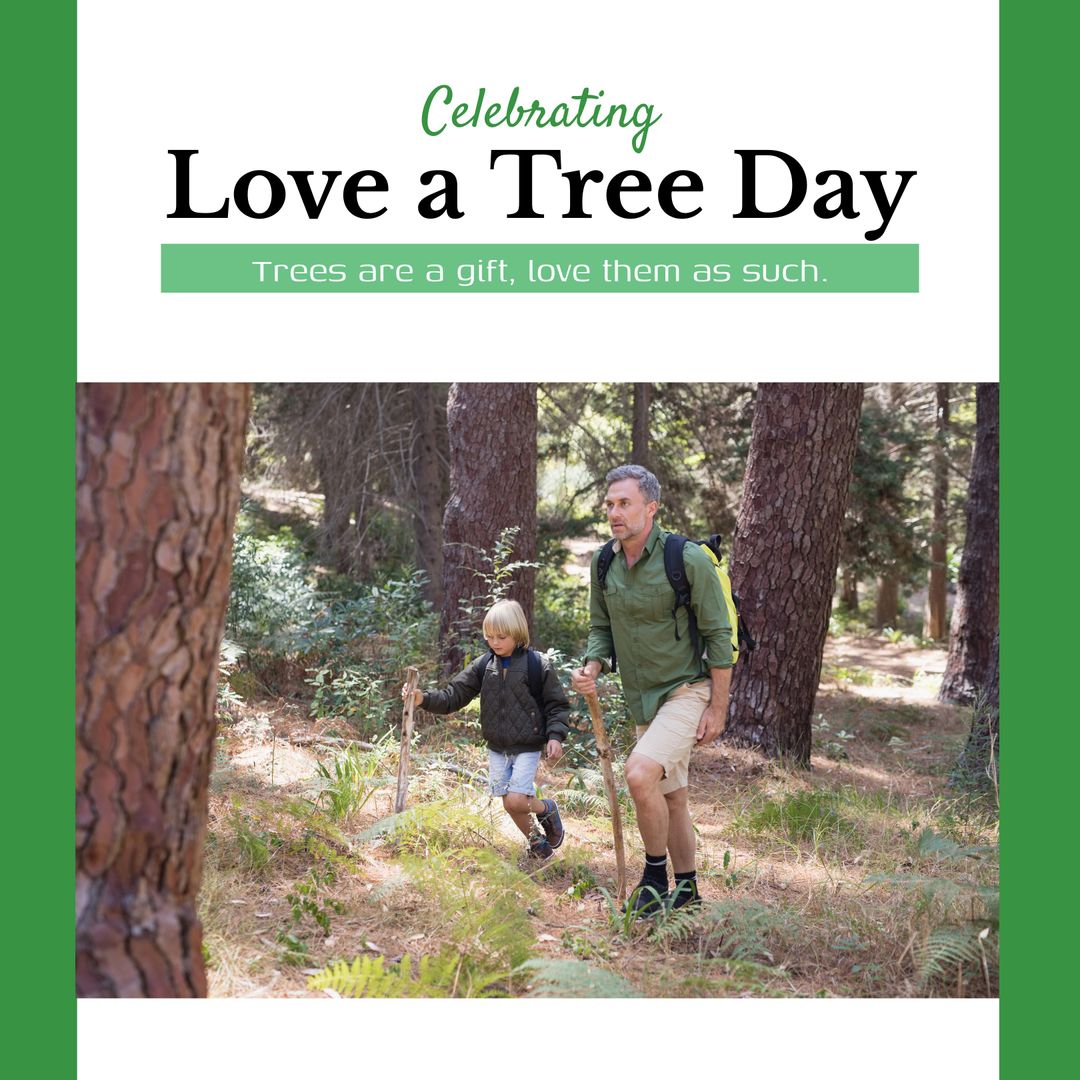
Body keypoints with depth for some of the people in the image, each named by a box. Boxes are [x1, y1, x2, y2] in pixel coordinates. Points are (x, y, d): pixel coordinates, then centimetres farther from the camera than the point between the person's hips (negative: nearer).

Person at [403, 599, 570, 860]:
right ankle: (536, 841, 34)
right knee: (510, 804, 10)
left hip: (527, 747, -4)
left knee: (515, 801, -16)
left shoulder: (537, 665, -11)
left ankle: (547, 808, 16)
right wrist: (424, 698, -20)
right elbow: (454, 696, -4)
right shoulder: (483, 665, -1)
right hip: (497, 748, 5)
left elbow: (557, 705, -3)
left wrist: (555, 735, -15)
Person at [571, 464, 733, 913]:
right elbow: (601, 627, 12)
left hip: (688, 690, -7)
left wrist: (718, 708, -13)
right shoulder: (603, 564, 1)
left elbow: (718, 635, -13)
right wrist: (591, 668, -9)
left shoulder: (688, 560, -17)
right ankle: (686, 891, 32)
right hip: (642, 699, 7)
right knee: (671, 796, 17)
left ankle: (655, 875, -4)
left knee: (640, 773, -25)